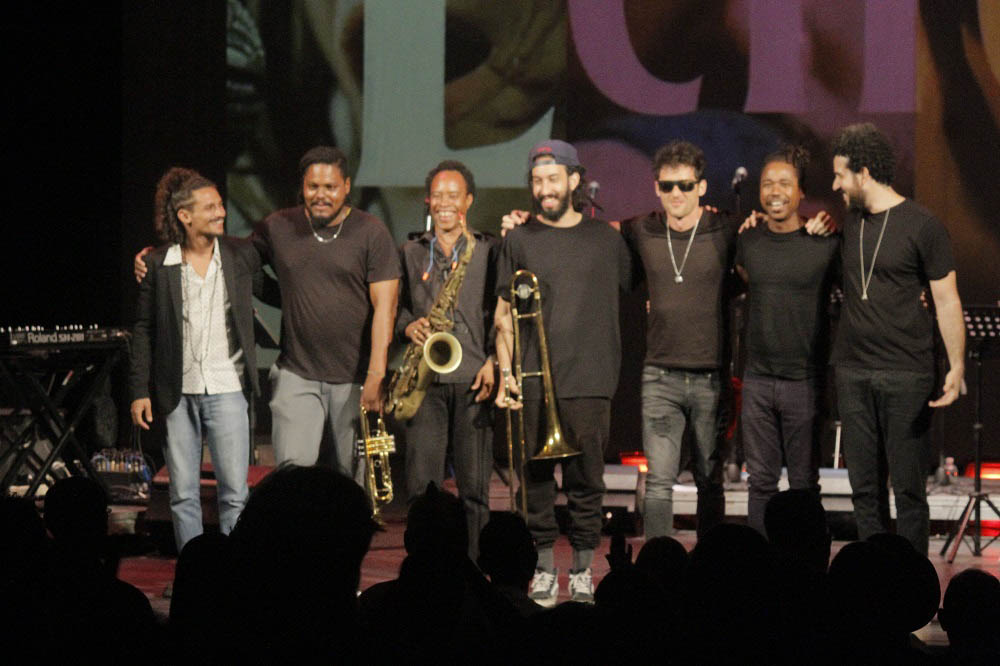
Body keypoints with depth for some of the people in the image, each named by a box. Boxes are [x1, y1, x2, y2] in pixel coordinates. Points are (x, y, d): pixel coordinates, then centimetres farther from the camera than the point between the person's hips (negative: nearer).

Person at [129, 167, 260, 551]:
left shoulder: (241, 256, 3)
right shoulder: (158, 265, 2)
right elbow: (143, 329, 6)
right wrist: (139, 391, 2)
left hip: (226, 389, 0)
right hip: (178, 394, 0)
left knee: (234, 493, -4)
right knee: (183, 495, 5)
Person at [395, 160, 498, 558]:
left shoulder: (489, 251, 9)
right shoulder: (410, 253, 17)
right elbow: (396, 306, 20)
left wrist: (494, 361, -8)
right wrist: (409, 327, -2)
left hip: (474, 379, -2)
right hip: (426, 380, 2)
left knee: (474, 488, -2)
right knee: (421, 486, -3)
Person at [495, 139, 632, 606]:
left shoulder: (606, 239, 9)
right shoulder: (519, 239, 8)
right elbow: (504, 313, 8)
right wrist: (506, 370, -3)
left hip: (590, 379, 0)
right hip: (533, 380, 0)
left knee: (587, 479, 0)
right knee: (536, 478, 1)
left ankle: (582, 572, 9)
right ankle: (544, 570, 10)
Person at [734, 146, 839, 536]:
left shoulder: (825, 244, -6)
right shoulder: (746, 242, 6)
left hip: (805, 382, -3)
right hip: (757, 380, 3)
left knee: (804, 485, 2)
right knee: (761, 481, 7)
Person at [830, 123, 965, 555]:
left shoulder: (922, 226, -4)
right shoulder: (848, 221, 12)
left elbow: (947, 301, -4)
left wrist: (957, 368, -13)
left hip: (906, 376, -5)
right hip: (853, 373, 5)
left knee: (908, 487, -3)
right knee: (864, 487, 6)